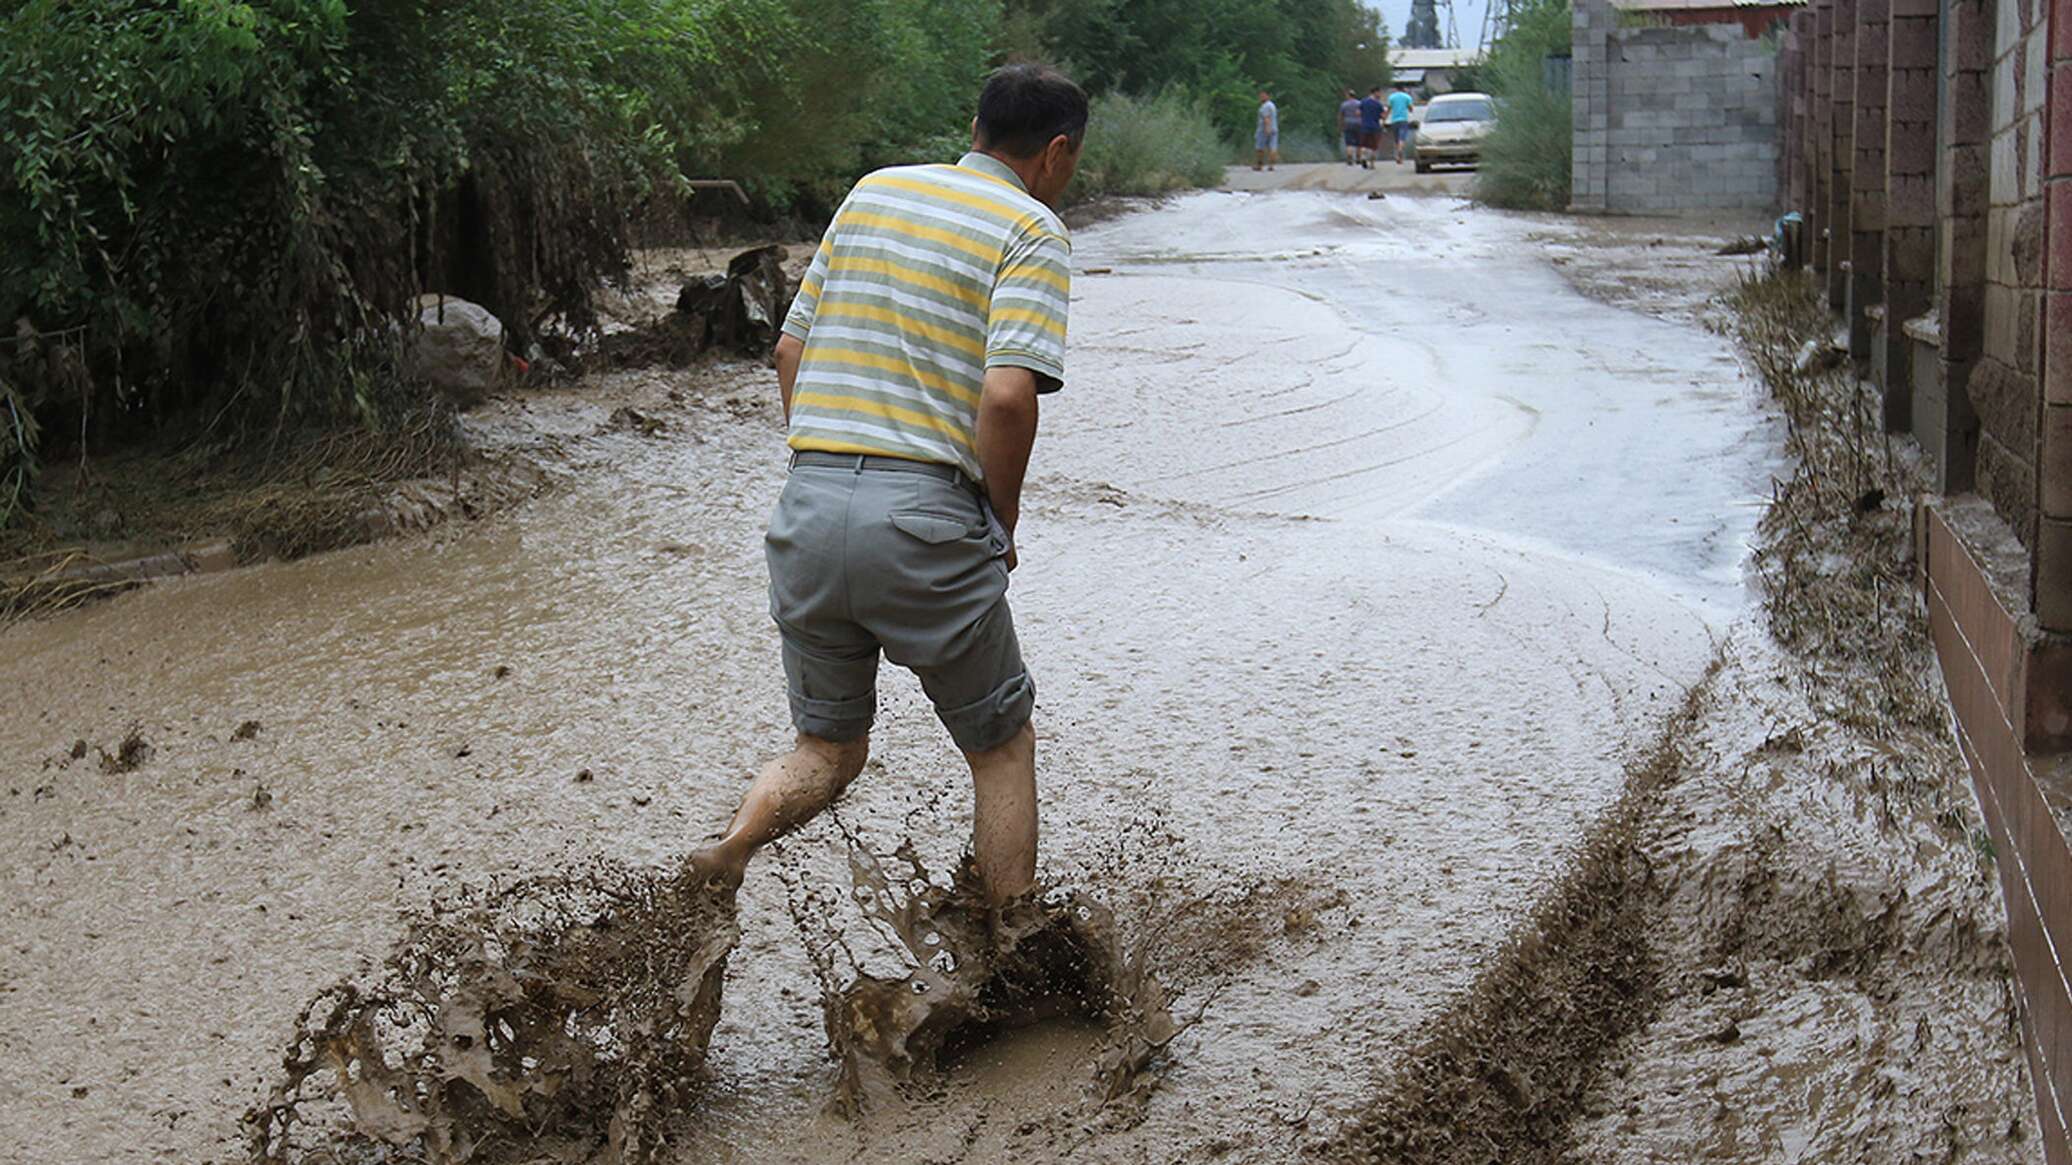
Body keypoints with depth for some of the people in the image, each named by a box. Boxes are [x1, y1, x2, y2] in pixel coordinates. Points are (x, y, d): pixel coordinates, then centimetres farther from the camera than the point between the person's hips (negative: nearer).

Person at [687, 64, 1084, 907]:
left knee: (827, 752, 19)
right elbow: (1007, 394, -15)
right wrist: (1004, 522, -1)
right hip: (924, 520, -5)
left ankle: (732, 847, -8)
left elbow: (790, 349, 16)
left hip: (807, 510, 5)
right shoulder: (1031, 232, -2)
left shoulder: (873, 193, 17)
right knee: (1001, 745, 15)